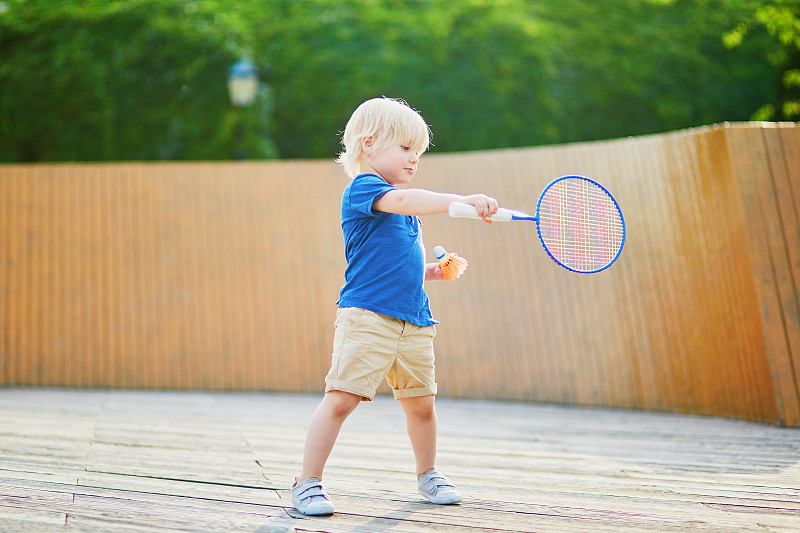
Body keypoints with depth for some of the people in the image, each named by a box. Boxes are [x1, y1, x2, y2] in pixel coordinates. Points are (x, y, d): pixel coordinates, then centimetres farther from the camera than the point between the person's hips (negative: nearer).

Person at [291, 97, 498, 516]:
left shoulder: (407, 209, 23)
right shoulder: (362, 187, -6)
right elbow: (402, 200, -27)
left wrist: (431, 271, 12)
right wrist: (463, 200, -34)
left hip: (414, 320, 8)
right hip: (366, 316, -8)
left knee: (420, 402, 14)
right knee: (341, 397, -13)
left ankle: (427, 474, 34)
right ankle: (308, 484, -5)